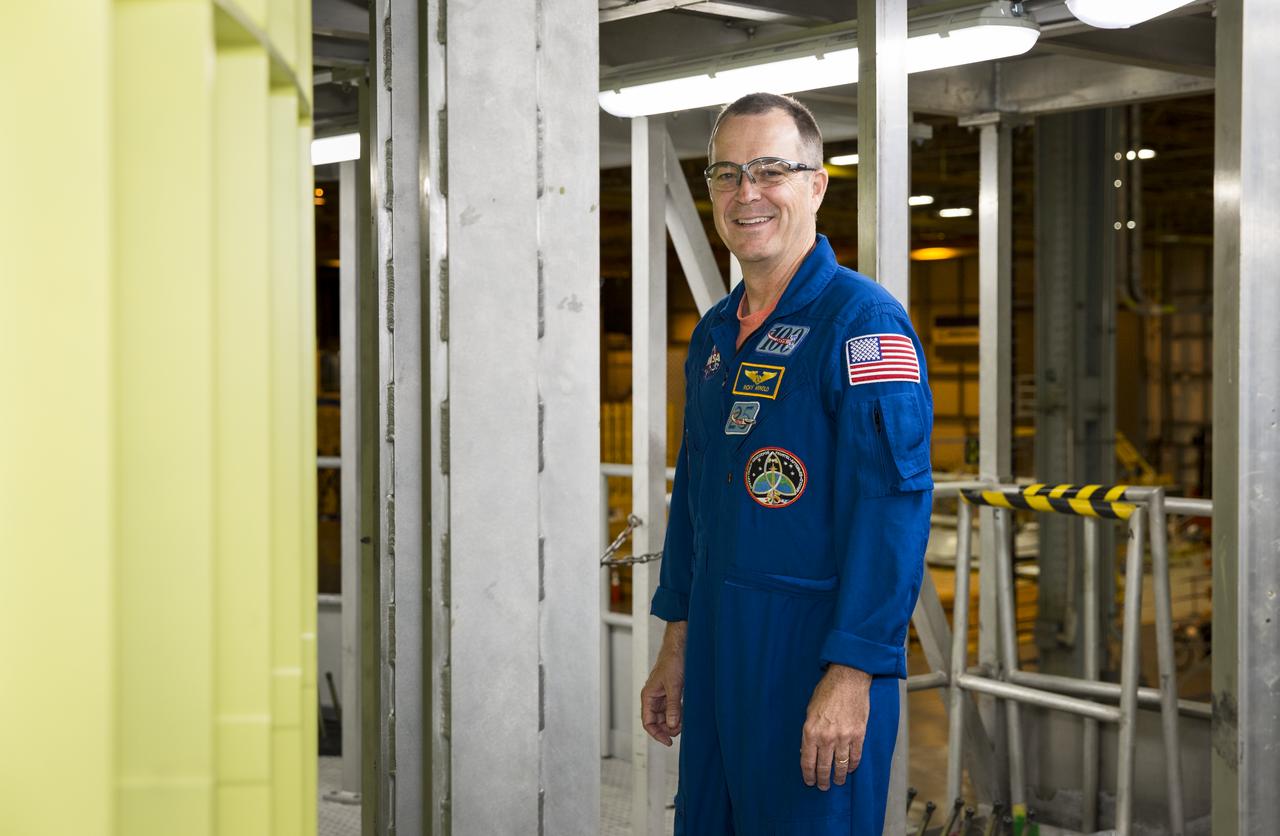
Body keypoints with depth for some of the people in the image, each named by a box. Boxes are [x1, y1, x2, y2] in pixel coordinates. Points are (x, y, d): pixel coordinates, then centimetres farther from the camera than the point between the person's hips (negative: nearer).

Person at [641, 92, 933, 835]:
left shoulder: (864, 321, -14)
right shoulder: (715, 333, 12)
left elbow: (892, 509, -19)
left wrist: (851, 674, -22)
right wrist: (676, 648, 18)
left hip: (816, 657, -7)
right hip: (718, 652, 7)